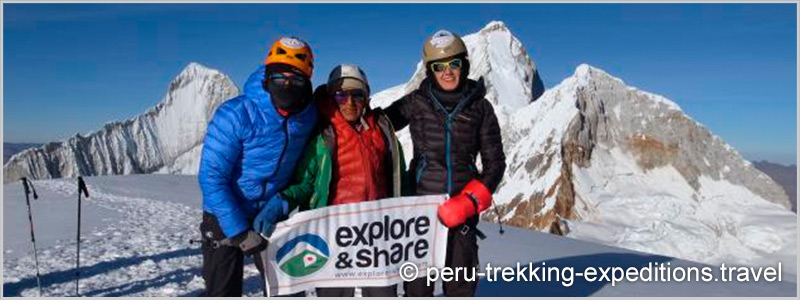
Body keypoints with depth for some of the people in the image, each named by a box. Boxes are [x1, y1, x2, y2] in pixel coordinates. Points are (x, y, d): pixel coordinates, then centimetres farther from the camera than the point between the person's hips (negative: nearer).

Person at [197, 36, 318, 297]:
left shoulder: (309, 117, -10)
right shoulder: (235, 114, -23)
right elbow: (211, 178, -21)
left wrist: (281, 202, -13)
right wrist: (240, 232, -20)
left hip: (272, 216, 4)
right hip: (226, 217, -4)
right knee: (223, 292, 4)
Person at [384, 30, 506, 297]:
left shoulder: (480, 107, 2)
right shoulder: (417, 102, 0)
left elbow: (495, 163, 2)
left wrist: (469, 202, -11)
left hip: (462, 206, 1)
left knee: (461, 284, 8)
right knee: (418, 283, 5)